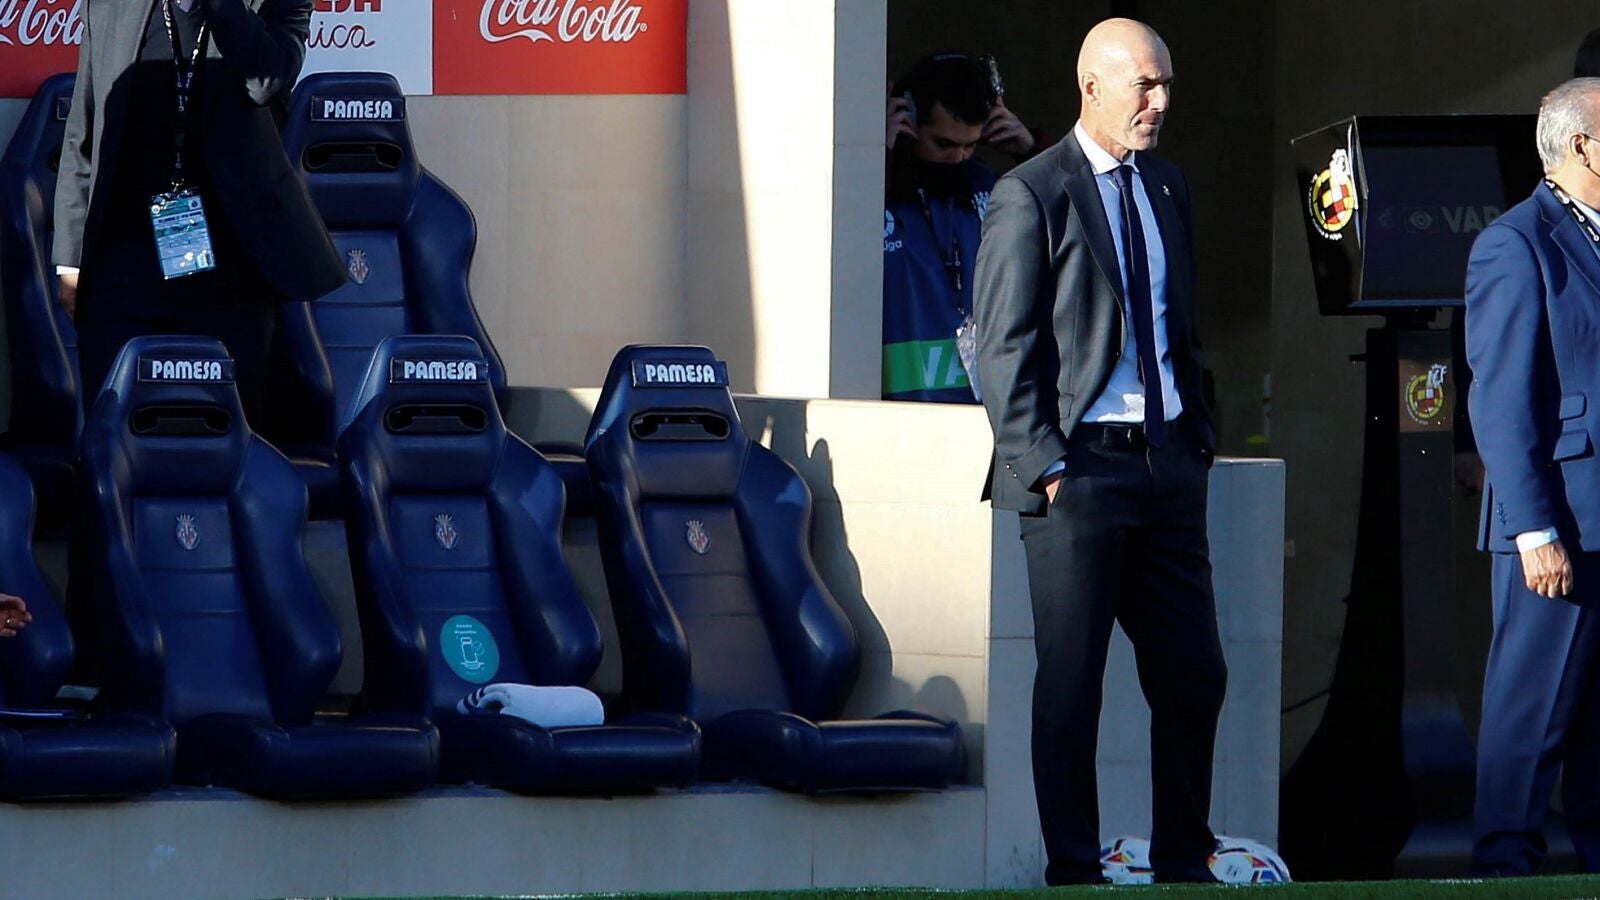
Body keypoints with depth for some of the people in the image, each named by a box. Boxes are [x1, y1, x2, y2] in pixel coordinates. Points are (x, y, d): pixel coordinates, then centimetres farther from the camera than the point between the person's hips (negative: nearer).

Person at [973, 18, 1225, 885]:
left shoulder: (1166, 188, 15)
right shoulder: (1030, 195, -6)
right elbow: (1003, 349, -8)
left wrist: (1196, 438, 12)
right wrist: (1044, 468, -13)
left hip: (1167, 463, 6)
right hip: (1080, 466, -6)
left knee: (1194, 677, 6)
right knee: (1071, 685, -2)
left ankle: (1183, 863, 16)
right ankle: (1072, 872, 5)